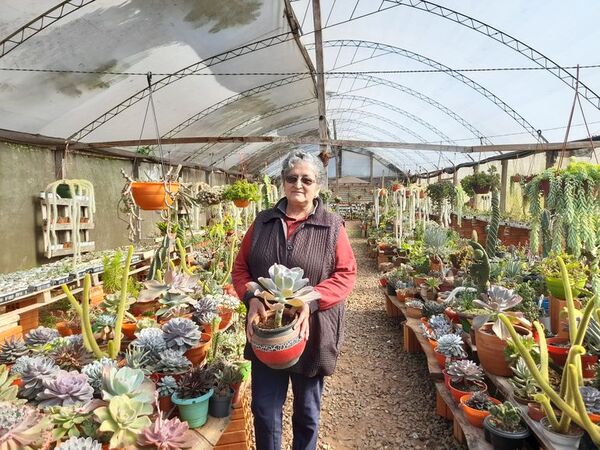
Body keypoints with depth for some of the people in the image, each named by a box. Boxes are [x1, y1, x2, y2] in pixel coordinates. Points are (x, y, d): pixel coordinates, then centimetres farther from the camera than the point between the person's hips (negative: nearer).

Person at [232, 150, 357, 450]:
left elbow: (346, 274, -7)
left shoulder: (332, 226, -4)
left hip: (311, 334, -2)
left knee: (307, 413, 18)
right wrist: (251, 298, -12)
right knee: (264, 410, 13)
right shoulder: (263, 222, 4)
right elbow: (240, 267, 7)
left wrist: (312, 302, -21)